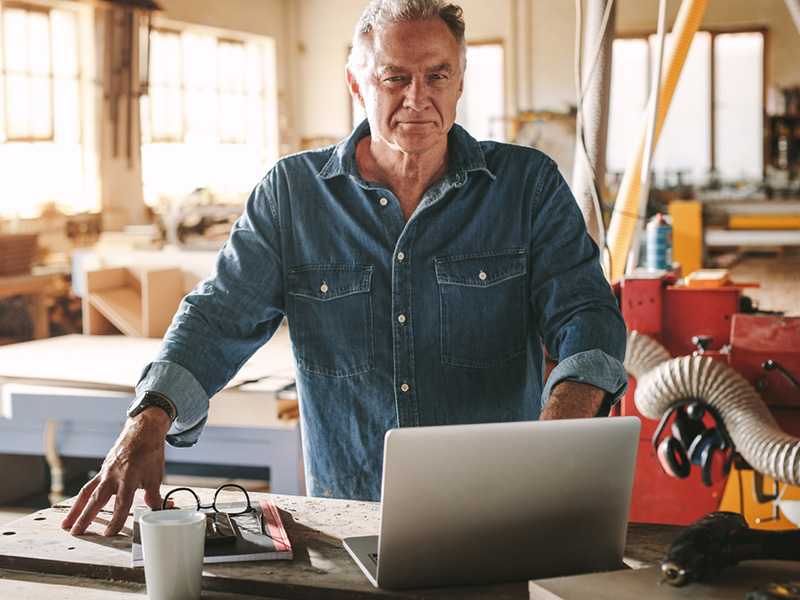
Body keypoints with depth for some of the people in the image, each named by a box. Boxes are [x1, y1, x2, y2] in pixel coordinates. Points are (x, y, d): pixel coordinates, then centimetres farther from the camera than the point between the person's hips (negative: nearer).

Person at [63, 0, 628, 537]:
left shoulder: (529, 185, 2)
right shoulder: (290, 192, 4)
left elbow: (586, 315, -6)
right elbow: (219, 318, 2)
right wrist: (147, 424, -17)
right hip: (346, 511, 1)